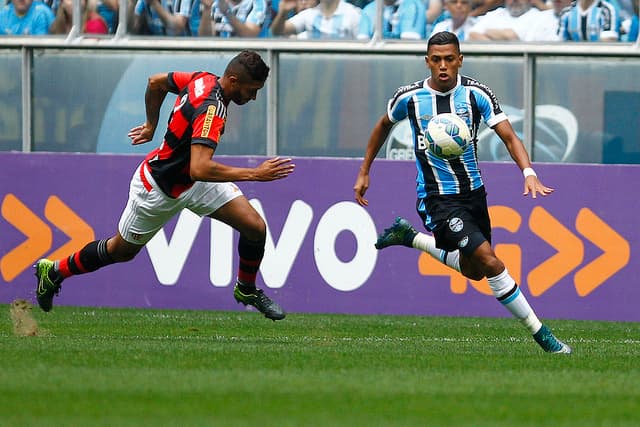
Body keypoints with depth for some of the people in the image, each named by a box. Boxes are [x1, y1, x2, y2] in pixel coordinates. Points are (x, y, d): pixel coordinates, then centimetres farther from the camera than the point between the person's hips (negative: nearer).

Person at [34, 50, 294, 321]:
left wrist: (151, 125, 21)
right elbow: (199, 169, -46)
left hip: (194, 182, 8)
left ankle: (246, 290, 22)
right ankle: (54, 271, 39)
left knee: (255, 227, -4)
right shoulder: (211, 109, -37)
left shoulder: (203, 80, -11)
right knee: (121, 250, 16)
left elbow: (156, 82, 7)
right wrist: (254, 174, -44)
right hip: (159, 188, -8)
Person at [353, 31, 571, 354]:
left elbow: (509, 137, -14)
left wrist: (529, 173, -31)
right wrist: (364, 172, 17)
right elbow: (384, 125, 13)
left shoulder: (476, 94, -8)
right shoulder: (409, 97, -9)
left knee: (474, 271, 19)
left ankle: (409, 236, 36)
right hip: (437, 199, -4)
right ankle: (539, 332, -9)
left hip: (473, 191, 4)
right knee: (490, 262, -18)